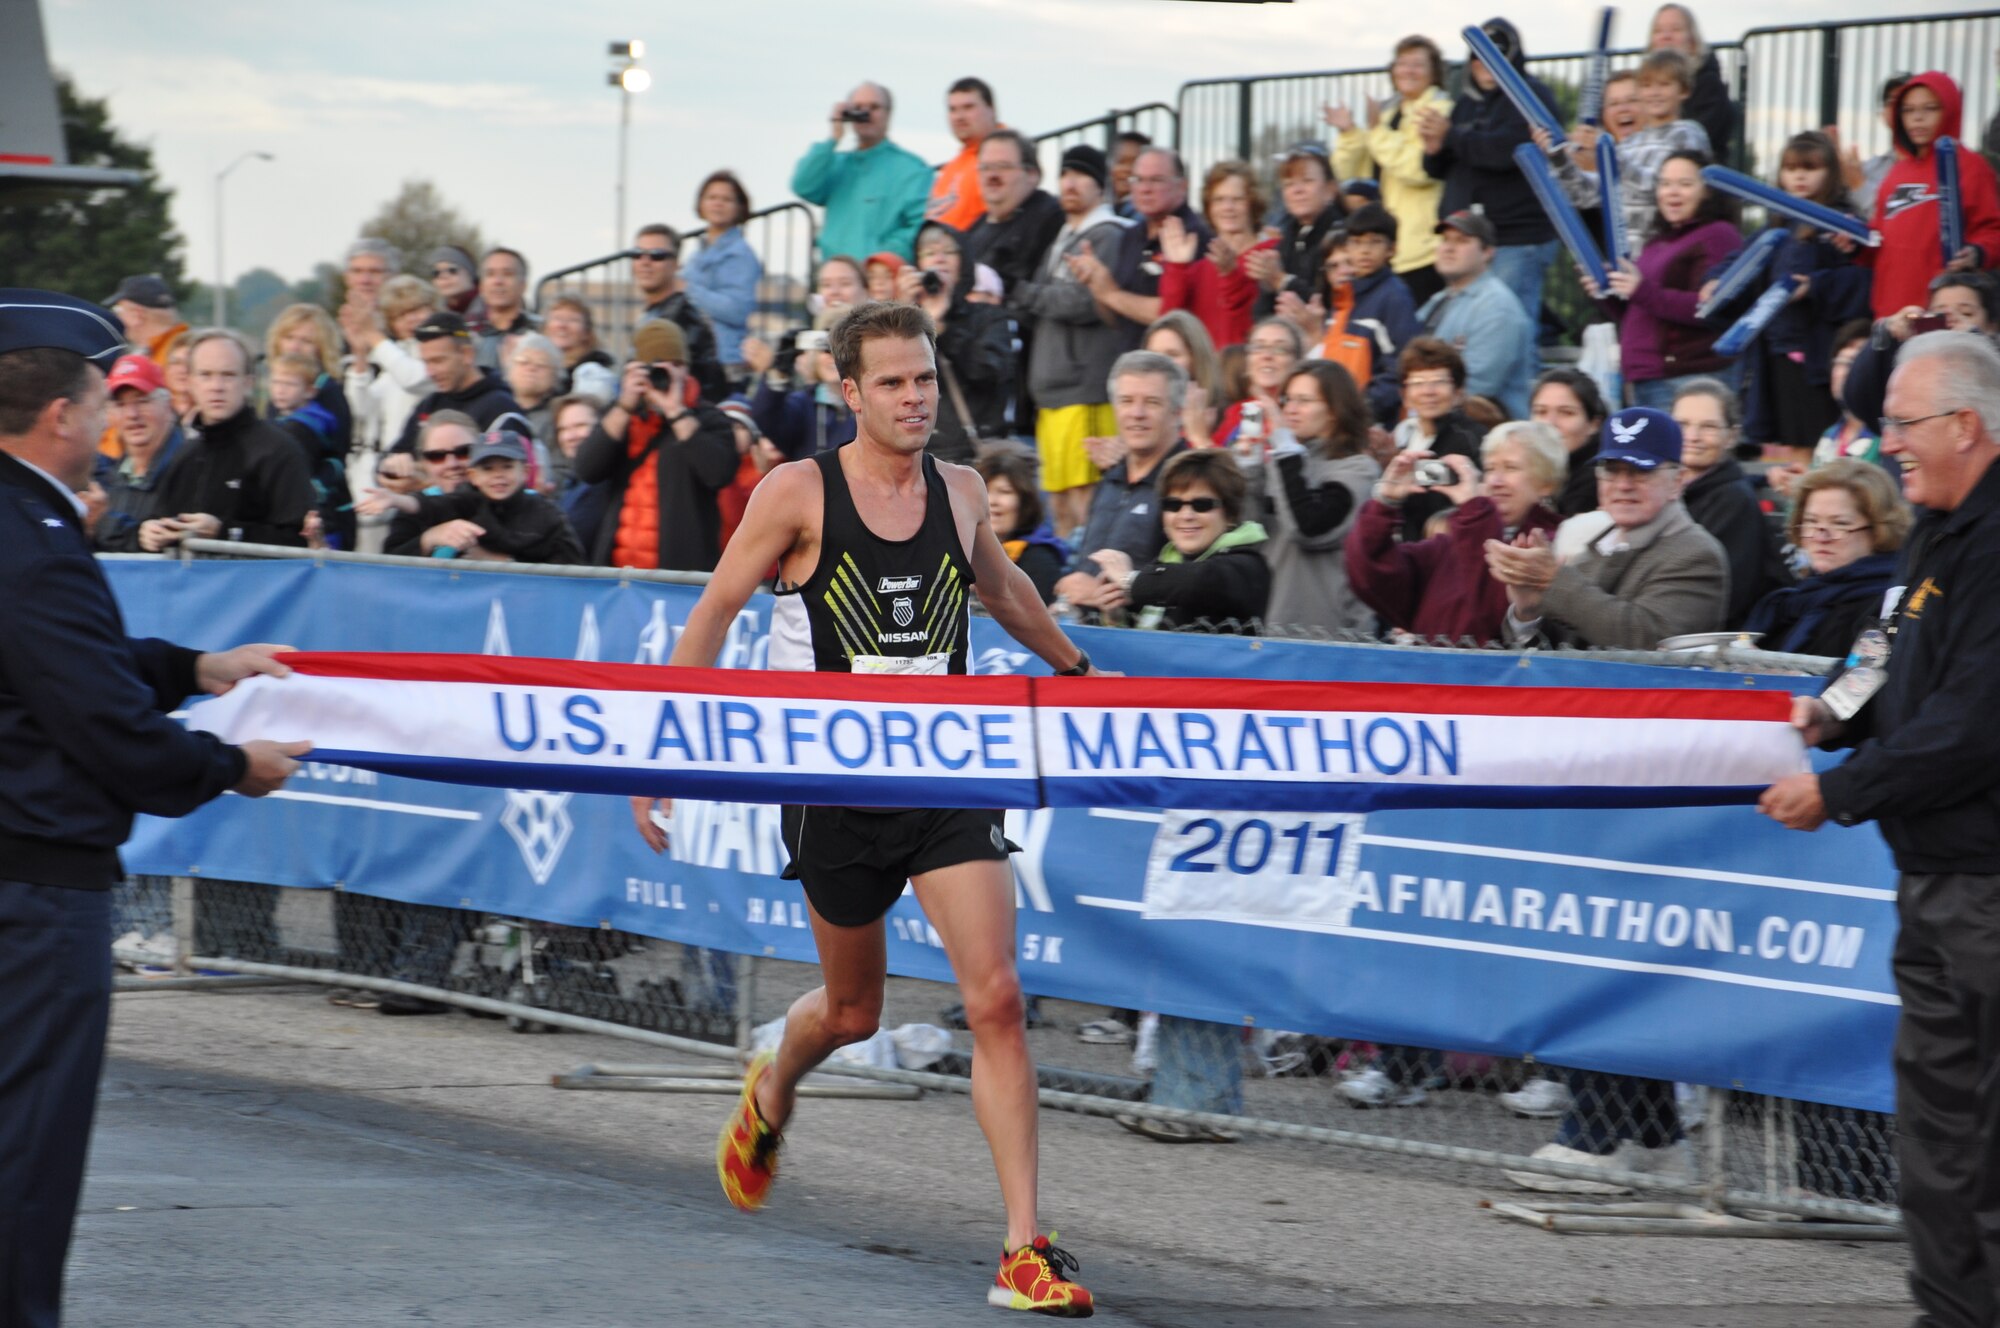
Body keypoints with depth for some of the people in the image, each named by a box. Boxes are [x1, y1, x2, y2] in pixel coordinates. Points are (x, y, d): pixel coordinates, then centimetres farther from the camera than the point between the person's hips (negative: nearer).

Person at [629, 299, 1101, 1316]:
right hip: (838, 783, -2)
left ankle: (1024, 1253, -12)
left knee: (995, 997, -13)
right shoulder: (800, 492, -8)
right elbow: (713, 613, -3)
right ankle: (771, 1094, 51)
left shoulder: (959, 491, 4)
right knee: (853, 1011, 13)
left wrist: (1074, 669, 39)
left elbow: (1001, 590, 25)